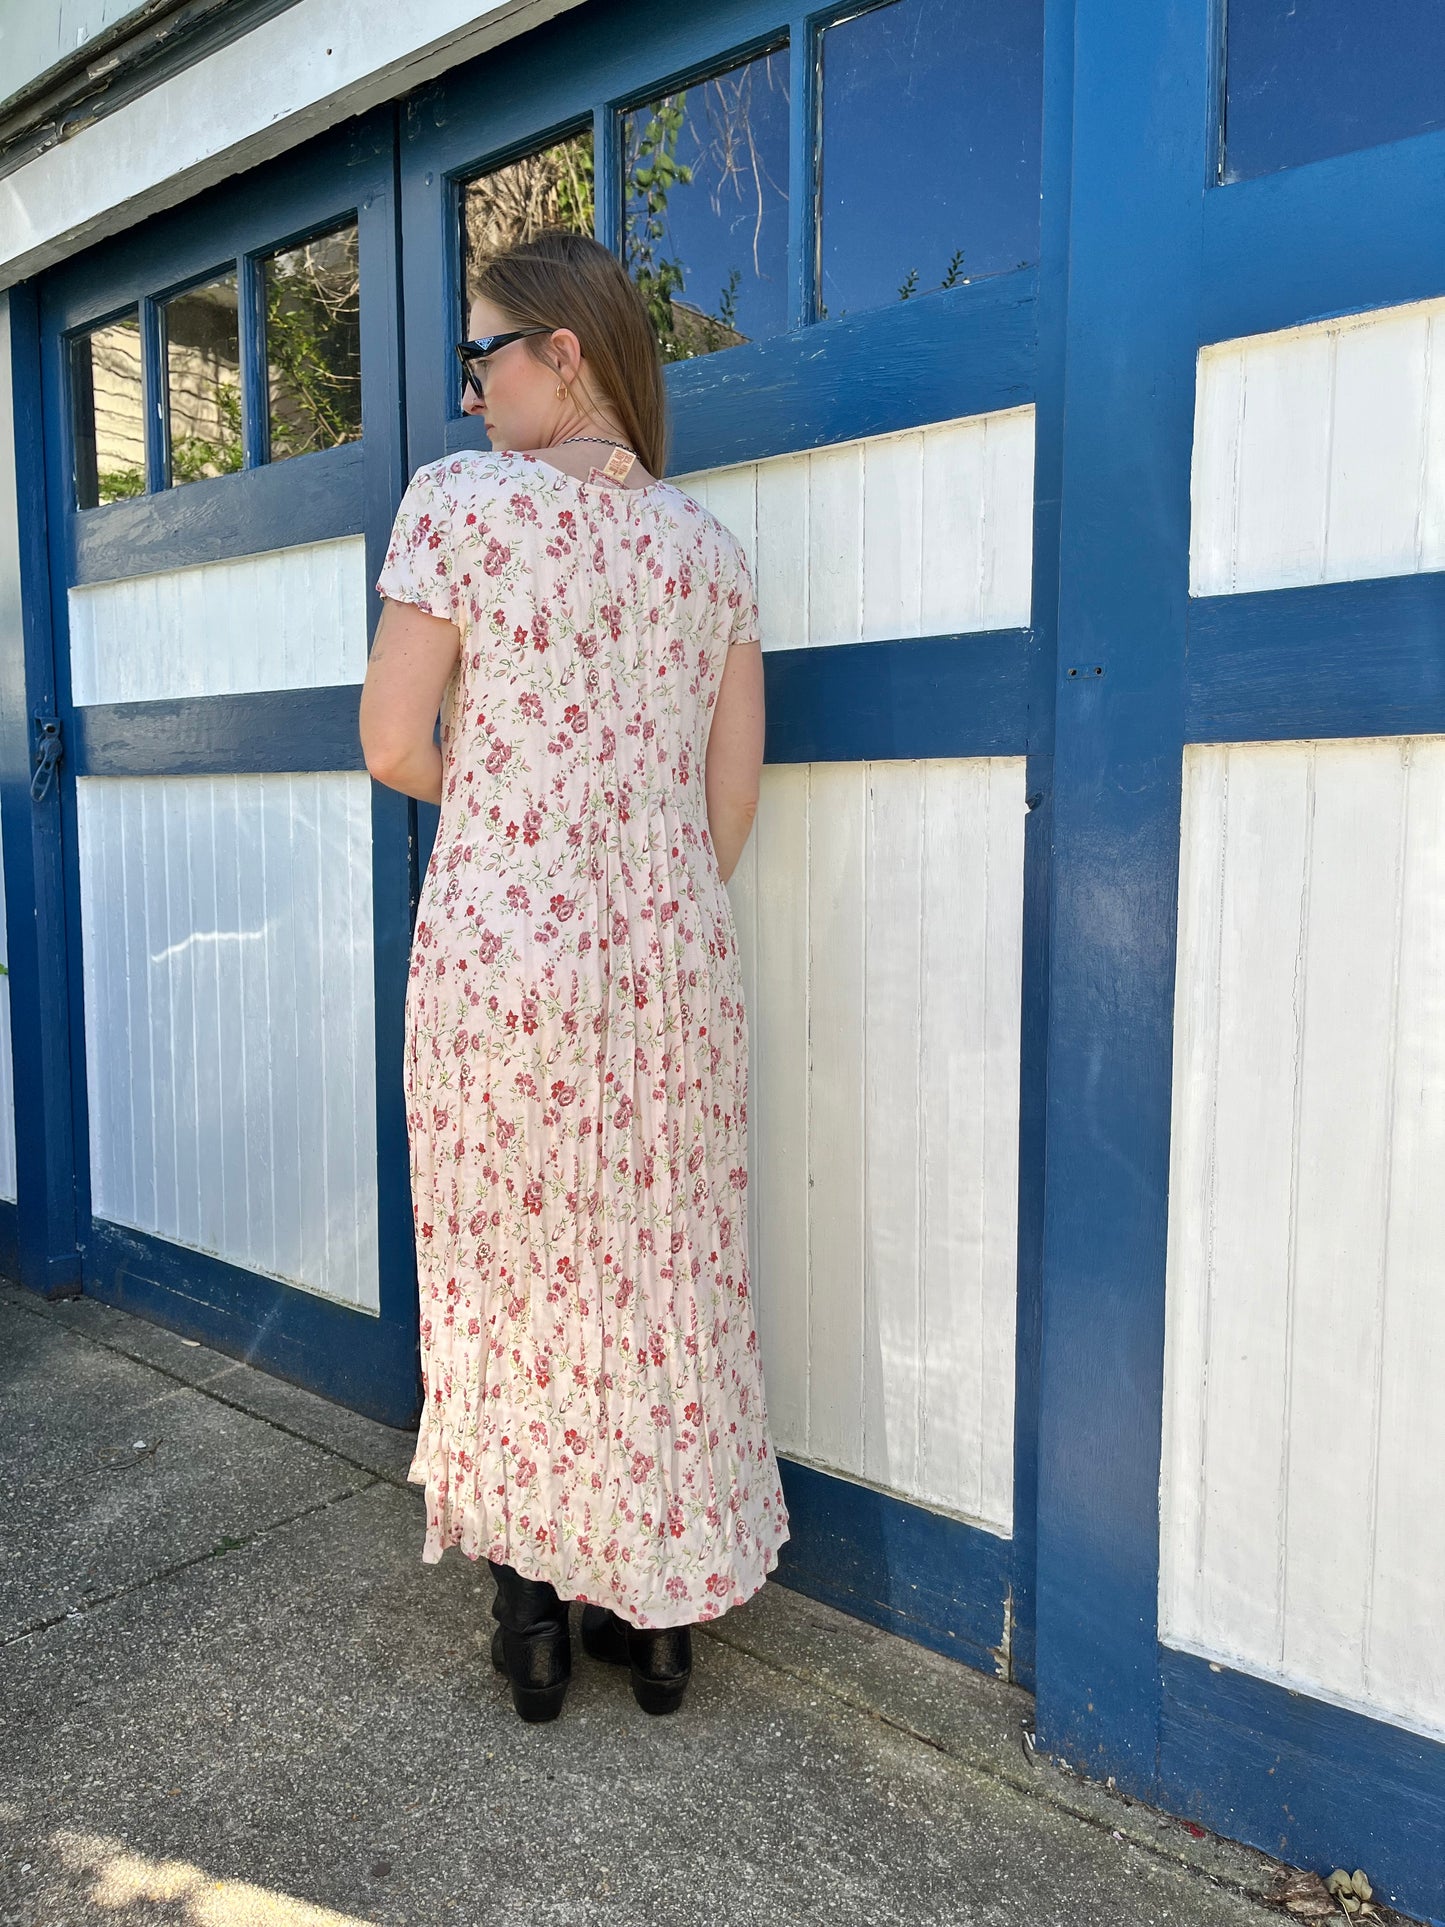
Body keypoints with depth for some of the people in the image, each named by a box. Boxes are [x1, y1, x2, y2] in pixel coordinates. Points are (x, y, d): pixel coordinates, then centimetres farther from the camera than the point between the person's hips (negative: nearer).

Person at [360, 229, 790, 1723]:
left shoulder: (460, 499, -5)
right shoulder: (709, 545, 8)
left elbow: (395, 745, -6)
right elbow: (733, 795, 7)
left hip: (499, 943, -4)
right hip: (673, 953, 4)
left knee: (509, 1266, 11)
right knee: (662, 1271, 13)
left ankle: (532, 1611, 24)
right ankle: (661, 1611, 27)